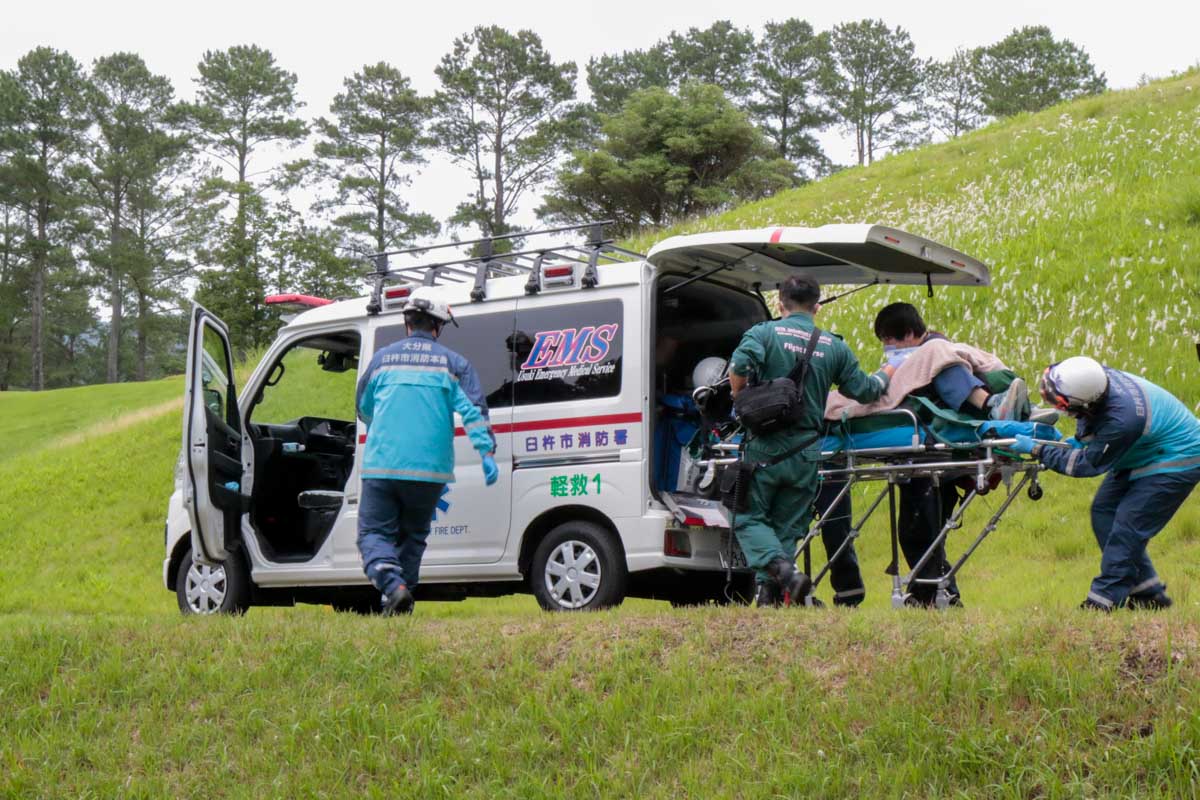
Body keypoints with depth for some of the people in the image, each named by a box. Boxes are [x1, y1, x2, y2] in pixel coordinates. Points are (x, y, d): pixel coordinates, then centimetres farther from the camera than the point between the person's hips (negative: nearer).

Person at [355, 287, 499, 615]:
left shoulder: (382, 359, 10)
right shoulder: (452, 363, 7)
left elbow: (363, 409, 23)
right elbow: (473, 410, -5)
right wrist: (487, 453, -9)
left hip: (382, 466, -1)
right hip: (429, 470, 1)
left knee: (373, 532, 4)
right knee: (412, 536, 18)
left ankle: (392, 585, -20)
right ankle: (402, 599, 11)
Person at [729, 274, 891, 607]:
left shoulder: (764, 333, -2)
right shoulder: (833, 346, 8)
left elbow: (739, 366, -20)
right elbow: (864, 391, 11)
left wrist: (740, 401, -1)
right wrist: (885, 375, 33)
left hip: (765, 448, -3)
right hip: (805, 453, 3)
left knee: (749, 518, 6)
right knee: (787, 527, 12)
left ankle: (785, 572, -17)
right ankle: (770, 591, 4)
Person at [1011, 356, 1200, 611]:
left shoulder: (1121, 420, -40)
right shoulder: (1099, 377, -17)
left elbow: (1088, 464, -26)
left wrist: (1037, 450, -24)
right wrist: (1079, 441, -4)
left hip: (1178, 462, -10)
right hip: (1142, 456, 10)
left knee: (1128, 524, -16)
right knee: (1103, 510, 8)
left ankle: (1104, 599, -9)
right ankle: (1147, 592, 13)